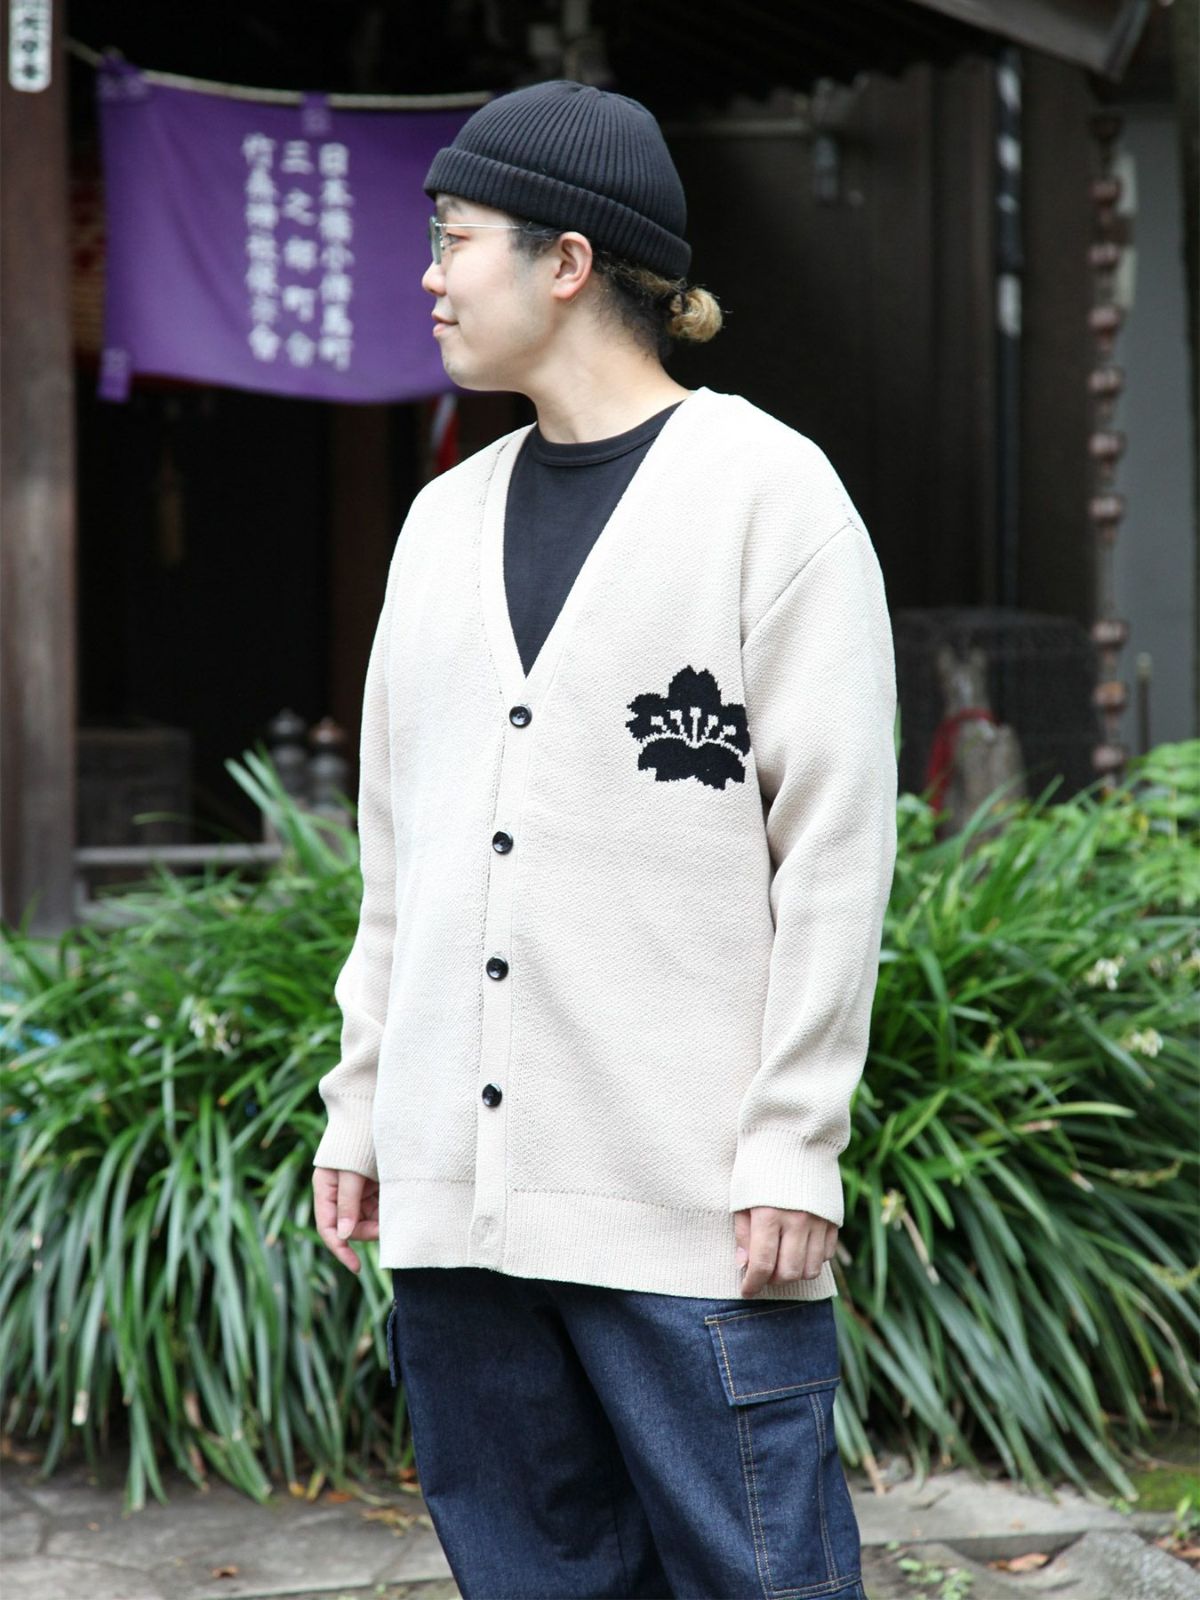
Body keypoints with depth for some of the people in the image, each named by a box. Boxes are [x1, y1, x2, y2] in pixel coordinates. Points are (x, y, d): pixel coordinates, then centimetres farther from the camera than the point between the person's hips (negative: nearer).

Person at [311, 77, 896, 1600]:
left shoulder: (765, 485, -2)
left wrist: (793, 1148, -11)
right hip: (457, 1190, 6)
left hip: (694, 1193, -6)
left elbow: (835, 845, -7)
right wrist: (361, 1105, 14)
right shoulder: (445, 516, 16)